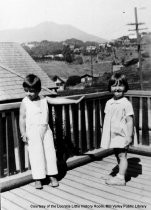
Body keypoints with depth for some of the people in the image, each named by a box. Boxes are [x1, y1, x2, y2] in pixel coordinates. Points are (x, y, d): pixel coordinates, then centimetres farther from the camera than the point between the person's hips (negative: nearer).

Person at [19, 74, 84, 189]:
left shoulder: (44, 99, 0)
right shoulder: (25, 102, -7)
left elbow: (58, 100, 0)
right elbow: (22, 118, -4)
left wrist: (75, 101, -1)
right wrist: (23, 133, -6)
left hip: (46, 130, 3)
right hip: (32, 132, -3)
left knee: (50, 152, 7)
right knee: (36, 155, 1)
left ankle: (52, 176, 20)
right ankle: (38, 179, 13)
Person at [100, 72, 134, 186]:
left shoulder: (126, 103, -13)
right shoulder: (109, 103, 7)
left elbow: (130, 120, -13)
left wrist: (129, 136, -15)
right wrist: (106, 134, 15)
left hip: (122, 135, -7)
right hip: (113, 135, 7)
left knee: (122, 156, -2)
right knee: (118, 155, 16)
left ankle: (121, 178, 5)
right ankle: (121, 174, 30)